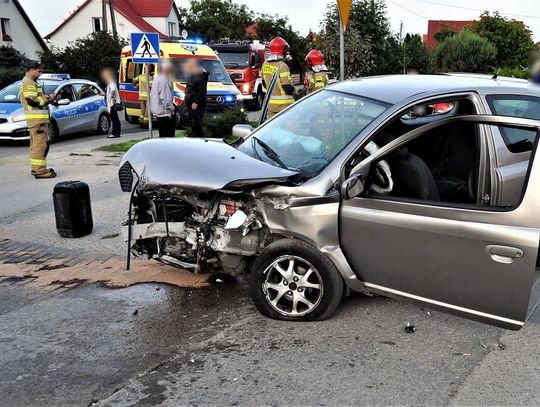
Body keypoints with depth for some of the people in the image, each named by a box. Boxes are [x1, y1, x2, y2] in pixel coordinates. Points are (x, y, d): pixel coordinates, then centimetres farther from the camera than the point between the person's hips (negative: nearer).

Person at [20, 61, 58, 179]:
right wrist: (48, 98, -13)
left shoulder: (31, 82, 22)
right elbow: (32, 101, -21)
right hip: (37, 117, -11)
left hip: (37, 117, 11)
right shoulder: (29, 83, -11)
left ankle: (36, 168, 23)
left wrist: (49, 98, 9)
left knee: (36, 144, 15)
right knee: (41, 144, -14)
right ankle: (40, 170, -17)